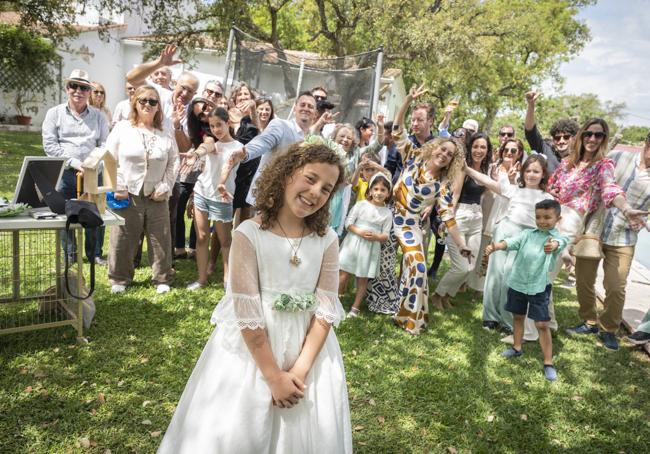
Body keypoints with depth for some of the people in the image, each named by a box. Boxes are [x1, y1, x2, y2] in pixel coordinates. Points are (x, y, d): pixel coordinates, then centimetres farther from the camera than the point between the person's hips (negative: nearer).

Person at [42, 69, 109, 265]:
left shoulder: (98, 116, 10)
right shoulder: (55, 113, 6)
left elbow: (104, 145, 5)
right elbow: (49, 145, -2)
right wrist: (74, 162, -12)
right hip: (63, 174, -1)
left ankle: (95, 254, 19)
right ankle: (68, 255, 19)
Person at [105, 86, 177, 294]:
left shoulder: (166, 134, 6)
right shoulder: (122, 129, 2)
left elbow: (172, 165, 7)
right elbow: (110, 160, 1)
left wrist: (164, 188, -3)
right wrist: (118, 187, -6)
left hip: (156, 197, 1)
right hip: (127, 195, -1)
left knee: (161, 239, 5)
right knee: (122, 238, 6)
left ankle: (162, 279, 20)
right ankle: (120, 278, 23)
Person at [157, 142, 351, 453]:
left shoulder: (327, 240, -5)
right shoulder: (249, 234, -15)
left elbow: (326, 310, -7)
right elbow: (246, 313, -16)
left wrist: (300, 371, -14)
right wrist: (274, 377, -15)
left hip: (309, 350, 3)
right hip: (250, 351, -2)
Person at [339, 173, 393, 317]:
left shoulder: (387, 213, 1)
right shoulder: (361, 205, -2)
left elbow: (386, 235, 1)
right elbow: (348, 223, -4)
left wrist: (376, 237, -20)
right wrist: (359, 231, -19)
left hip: (371, 248, 1)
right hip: (353, 243, -1)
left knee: (363, 278, 6)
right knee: (344, 273, 0)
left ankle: (355, 308, 17)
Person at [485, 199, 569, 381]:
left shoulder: (559, 238, -8)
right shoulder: (527, 234, 2)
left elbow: (558, 244, -32)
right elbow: (511, 242, -13)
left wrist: (552, 245, -58)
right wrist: (495, 246, -35)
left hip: (539, 286, -4)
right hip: (517, 282, 4)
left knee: (542, 324, -4)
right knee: (518, 317, 20)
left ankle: (548, 363, 6)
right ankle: (517, 348, 41)